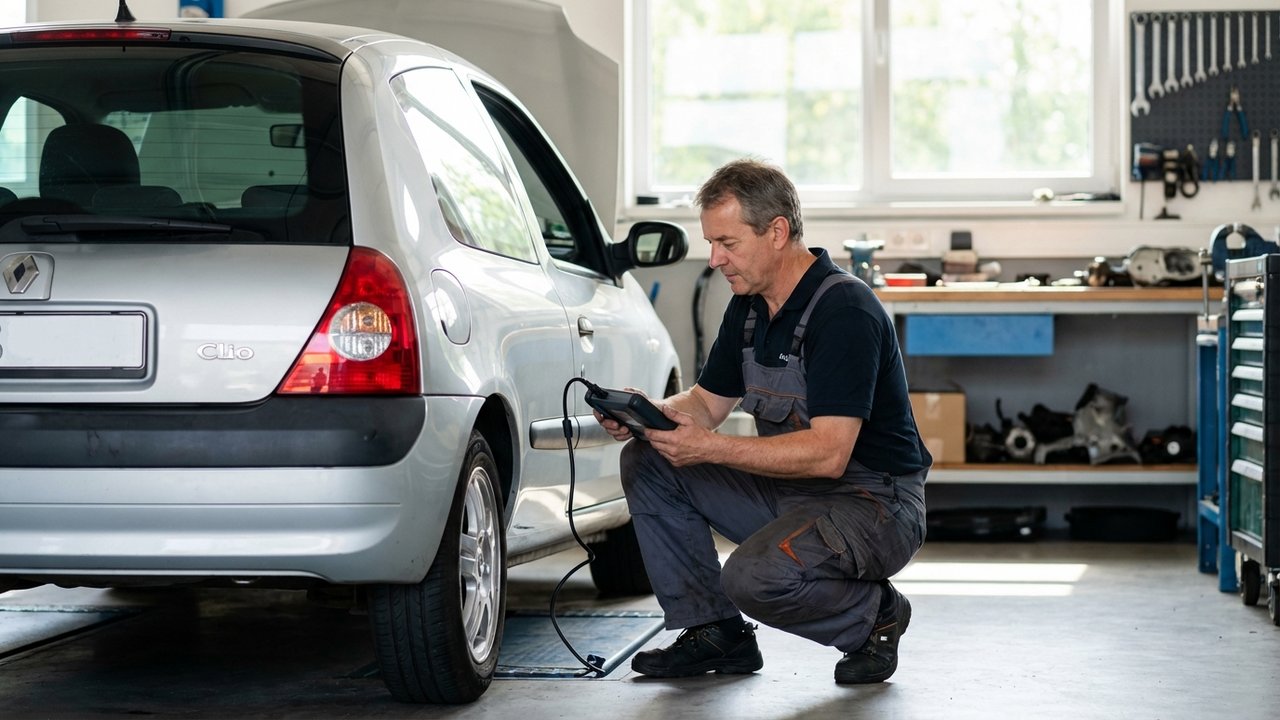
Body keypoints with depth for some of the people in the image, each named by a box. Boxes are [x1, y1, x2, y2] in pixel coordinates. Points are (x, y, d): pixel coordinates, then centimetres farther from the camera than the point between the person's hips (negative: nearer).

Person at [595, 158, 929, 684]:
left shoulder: (843, 310, -23)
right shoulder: (749, 306, 5)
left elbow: (827, 454, -29)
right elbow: (708, 403, 13)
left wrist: (710, 447, -30)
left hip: (873, 505, -9)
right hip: (788, 492, 9)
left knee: (755, 577, -33)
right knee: (647, 463, 0)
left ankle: (876, 615, -2)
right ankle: (713, 633, 6)